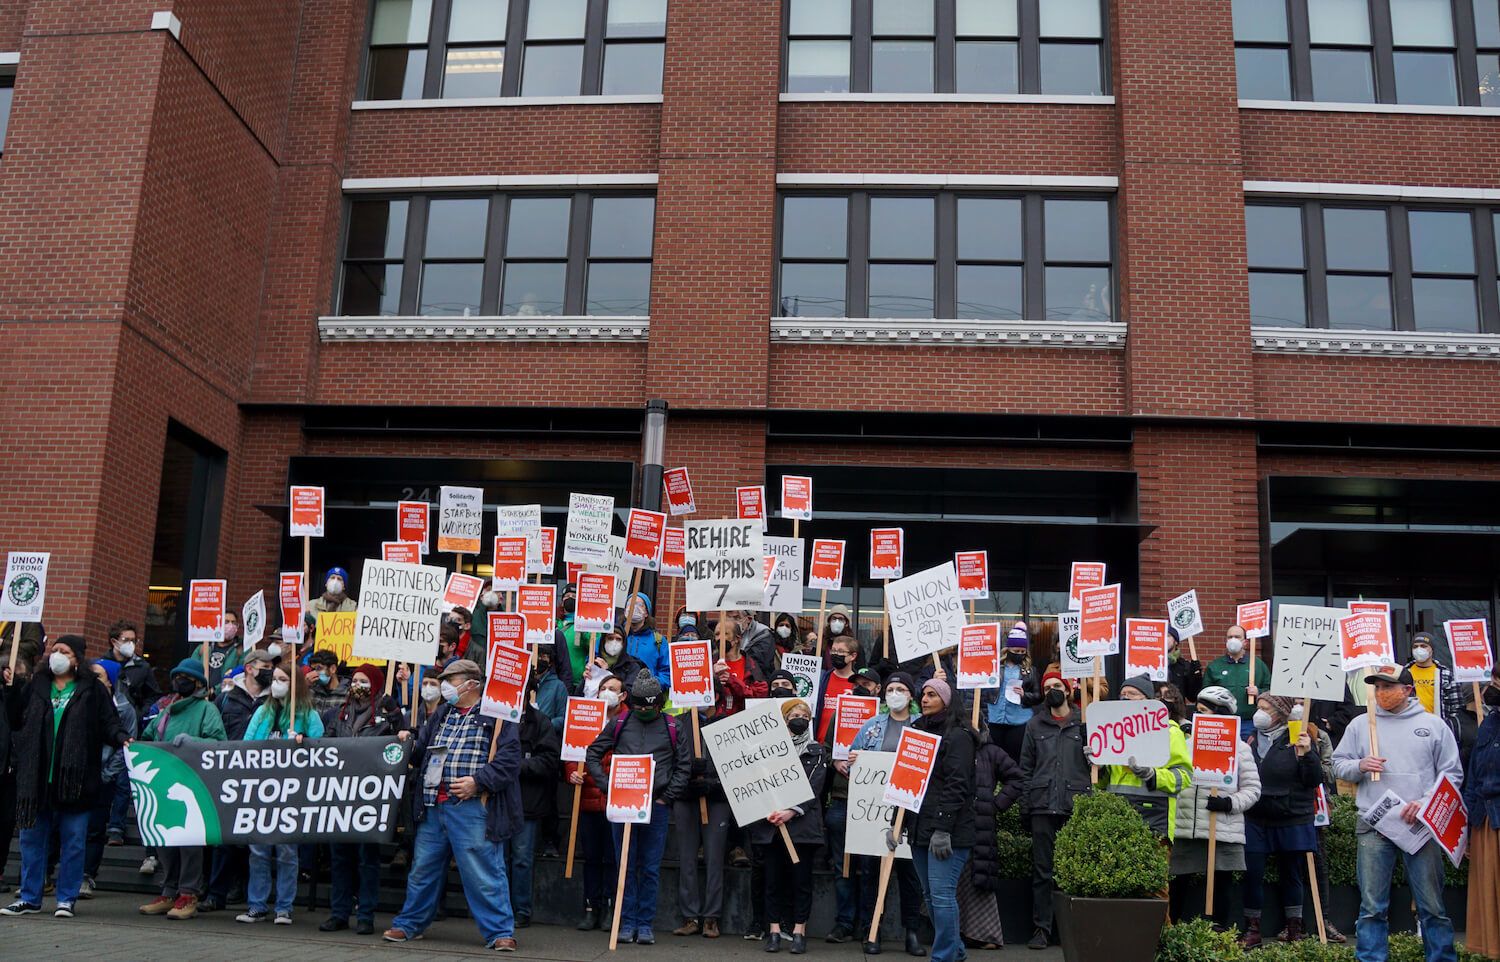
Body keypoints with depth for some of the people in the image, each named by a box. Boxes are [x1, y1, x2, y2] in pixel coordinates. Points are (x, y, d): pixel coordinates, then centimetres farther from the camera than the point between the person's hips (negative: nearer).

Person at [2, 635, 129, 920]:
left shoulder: (93, 690, 2)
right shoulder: (36, 686, 12)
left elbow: (109, 723, -2)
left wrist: (121, 737, -21)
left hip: (73, 779, -3)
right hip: (37, 779, 3)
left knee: (73, 841, 2)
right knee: (32, 838, 10)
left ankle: (66, 899, 12)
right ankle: (29, 897, 22)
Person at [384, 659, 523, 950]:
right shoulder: (441, 714, 20)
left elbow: (509, 759, -12)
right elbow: (421, 753, 29)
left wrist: (478, 781, -20)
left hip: (472, 808, -7)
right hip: (433, 807, 7)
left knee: (483, 873, -6)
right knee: (422, 869, 16)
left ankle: (500, 932, 3)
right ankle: (409, 924, 30)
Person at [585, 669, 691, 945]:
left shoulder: (672, 728, 2)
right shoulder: (619, 724, 5)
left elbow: (684, 766, 4)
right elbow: (593, 754, 10)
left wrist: (667, 796, -3)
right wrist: (607, 785, 0)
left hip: (657, 806, -1)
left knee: (650, 869, 4)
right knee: (626, 866, 6)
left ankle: (646, 924, 13)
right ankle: (627, 922, 15)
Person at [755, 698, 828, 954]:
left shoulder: (816, 752, 8)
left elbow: (813, 789, -2)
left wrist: (791, 811, -14)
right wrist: (768, 810, -12)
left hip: (802, 824, -1)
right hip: (770, 824, 1)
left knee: (801, 878, 0)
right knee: (773, 878, 2)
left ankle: (799, 932, 7)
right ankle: (774, 930, 10)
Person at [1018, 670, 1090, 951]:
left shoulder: (1084, 723, 6)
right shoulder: (1035, 725, 12)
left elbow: (1095, 761, 4)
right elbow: (1026, 769, 11)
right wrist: (1024, 807, 4)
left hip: (1076, 806, -1)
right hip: (1042, 806, 1)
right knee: (1042, 871, 3)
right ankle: (1041, 928, 8)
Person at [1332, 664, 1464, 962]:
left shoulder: (1434, 725, 7)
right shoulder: (1359, 726, 10)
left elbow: (1452, 774, 5)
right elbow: (1338, 765, 14)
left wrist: (1426, 802, -9)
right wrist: (1359, 766, -8)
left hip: (1422, 824, -1)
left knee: (1432, 906, 4)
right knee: (1372, 907, 2)